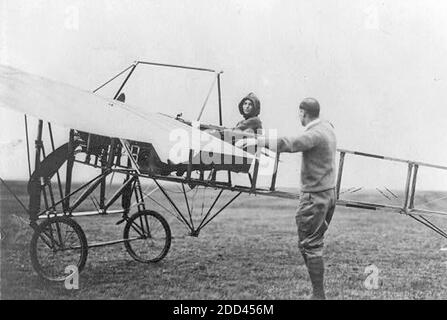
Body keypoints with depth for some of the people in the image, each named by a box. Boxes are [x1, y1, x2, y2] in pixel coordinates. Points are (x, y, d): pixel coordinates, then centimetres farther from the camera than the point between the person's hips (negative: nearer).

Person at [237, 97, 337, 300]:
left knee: (309, 245, -4)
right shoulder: (327, 127, 10)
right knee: (315, 243, 16)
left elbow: (288, 145, -34)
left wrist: (258, 141, -37)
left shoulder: (314, 134, -19)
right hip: (329, 192, 10)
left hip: (314, 196, -10)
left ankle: (318, 294, -1)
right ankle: (318, 291, 21)